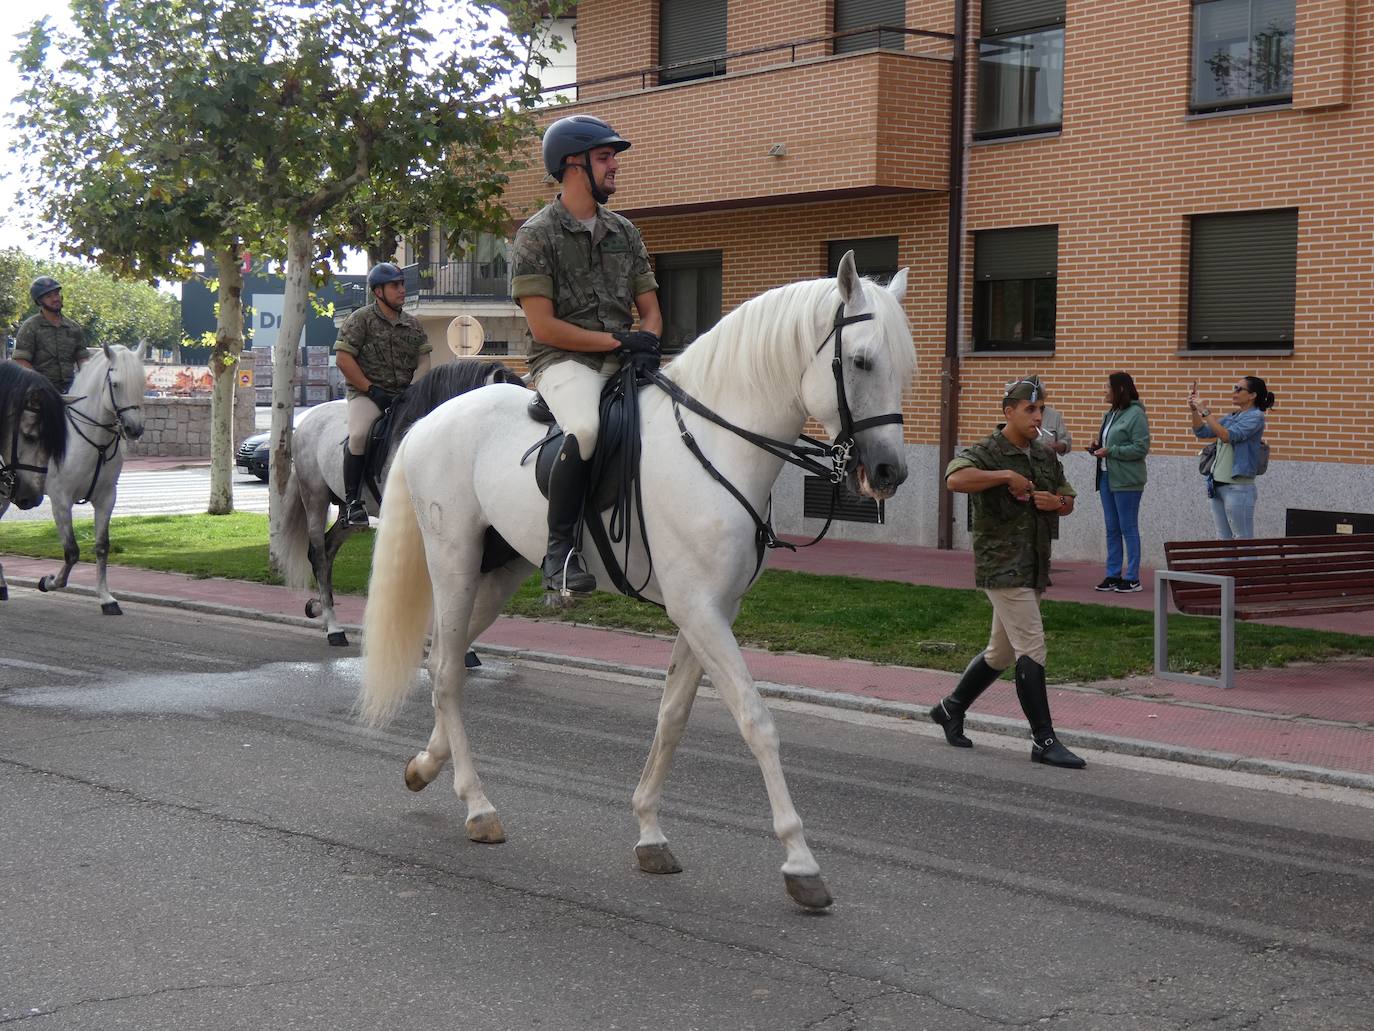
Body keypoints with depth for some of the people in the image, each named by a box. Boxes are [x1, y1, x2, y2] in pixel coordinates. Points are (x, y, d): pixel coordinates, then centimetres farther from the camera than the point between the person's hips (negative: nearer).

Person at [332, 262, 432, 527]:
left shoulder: (412, 323, 14)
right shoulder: (360, 319, -2)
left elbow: (424, 360, 10)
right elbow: (343, 358, -8)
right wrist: (371, 390, -12)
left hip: (405, 393, 5)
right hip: (366, 392, -5)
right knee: (358, 434, -31)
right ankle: (352, 501, -19)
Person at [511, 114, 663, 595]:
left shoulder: (624, 231, 17)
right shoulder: (537, 234, -1)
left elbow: (650, 310, 18)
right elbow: (543, 326, -9)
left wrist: (645, 343, -5)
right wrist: (616, 340, -13)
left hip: (623, 362, 6)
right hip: (564, 360, -6)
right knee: (587, 428, -36)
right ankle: (560, 549, -26)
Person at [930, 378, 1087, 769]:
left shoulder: (1046, 455, 14)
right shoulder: (988, 452, -11)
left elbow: (1068, 501, 24)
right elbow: (955, 478, -31)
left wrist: (1056, 502, 0)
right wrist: (1007, 476, -24)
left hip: (1034, 567, 9)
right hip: (1002, 565, -8)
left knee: (1002, 652, 16)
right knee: (1031, 649, -11)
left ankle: (951, 708, 33)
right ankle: (1044, 741, -7)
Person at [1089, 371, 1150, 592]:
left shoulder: (1136, 415, -11)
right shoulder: (1110, 415, 16)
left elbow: (1141, 448, -18)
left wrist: (1110, 451, -19)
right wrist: (1097, 447, 5)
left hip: (1127, 481, -9)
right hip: (1106, 477, 9)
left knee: (1128, 529, -4)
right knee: (1112, 529, 11)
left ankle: (1132, 578, 2)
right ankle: (1113, 575, 17)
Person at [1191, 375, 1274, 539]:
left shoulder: (1256, 416, -8)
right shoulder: (1231, 417, 15)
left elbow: (1228, 436, -20)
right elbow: (1201, 432, 16)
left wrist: (1206, 412, -18)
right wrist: (1194, 410, 1)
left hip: (1238, 487, -8)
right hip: (1218, 485, 8)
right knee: (1224, 541, 12)